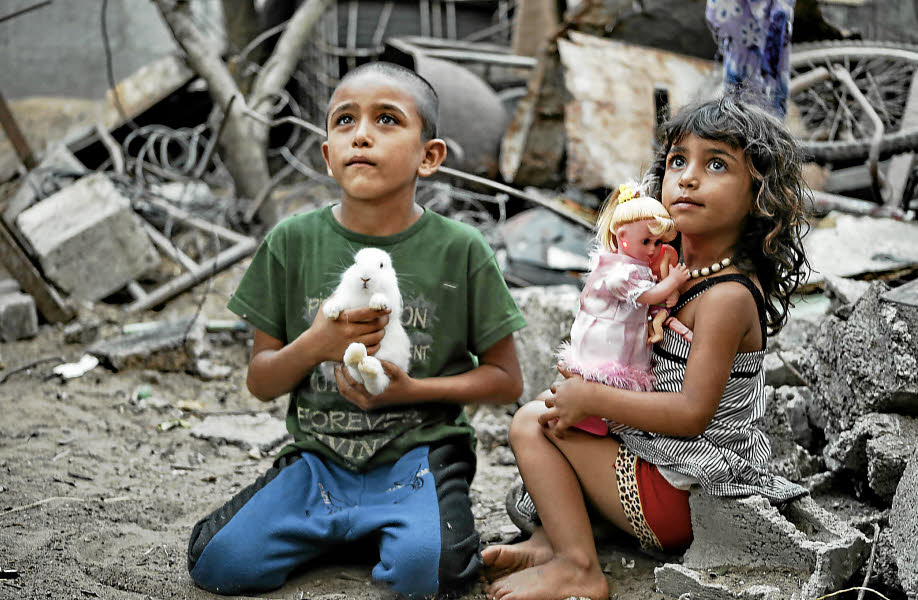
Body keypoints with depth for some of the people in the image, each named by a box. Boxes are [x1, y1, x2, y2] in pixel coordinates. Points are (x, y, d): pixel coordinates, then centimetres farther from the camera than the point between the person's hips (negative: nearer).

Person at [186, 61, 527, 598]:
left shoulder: (459, 250, -6)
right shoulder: (293, 243, 0)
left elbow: (506, 380, 0)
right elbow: (260, 381, 5)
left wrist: (409, 389, -15)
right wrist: (317, 344, -16)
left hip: (418, 450, -2)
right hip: (319, 458, 3)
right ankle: (350, 524, 10)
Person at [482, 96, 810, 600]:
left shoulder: (727, 297, -23)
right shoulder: (682, 271, 6)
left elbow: (692, 412, -27)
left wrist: (591, 398, -21)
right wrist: (586, 384, 1)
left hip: (682, 498, -10)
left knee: (533, 423, -9)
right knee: (557, 406, 20)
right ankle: (551, 538, 11)